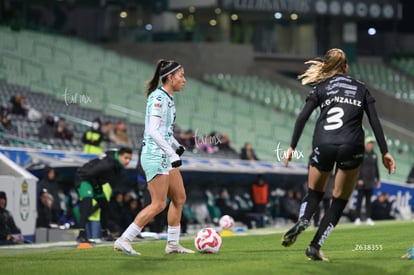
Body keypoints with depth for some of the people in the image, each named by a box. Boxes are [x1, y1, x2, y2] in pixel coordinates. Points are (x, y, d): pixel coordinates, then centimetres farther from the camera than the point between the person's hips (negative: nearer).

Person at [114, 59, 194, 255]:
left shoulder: (167, 98, 14)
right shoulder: (158, 98, -16)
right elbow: (153, 131, -25)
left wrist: (176, 145, 15)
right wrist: (173, 154, -26)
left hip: (164, 156, 10)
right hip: (155, 155, -10)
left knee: (179, 198, 12)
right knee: (158, 204, -10)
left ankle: (173, 244, 18)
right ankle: (123, 240, -7)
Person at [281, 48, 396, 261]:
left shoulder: (321, 87, 16)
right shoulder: (361, 88, 19)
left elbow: (302, 117, 4)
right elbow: (375, 122, 9)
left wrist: (292, 147, 5)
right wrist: (385, 152, 9)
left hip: (323, 146, 0)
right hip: (351, 147, 0)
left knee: (314, 193, 21)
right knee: (339, 201, 12)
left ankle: (303, 220, -10)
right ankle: (315, 246, 1)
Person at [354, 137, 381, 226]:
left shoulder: (374, 155, 14)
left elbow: (376, 168, 19)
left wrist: (378, 179, 14)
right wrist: (359, 179, -15)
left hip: (371, 181, 5)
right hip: (362, 181, -5)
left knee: (369, 200, 6)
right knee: (360, 199, -5)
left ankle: (369, 218, 7)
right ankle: (358, 218, -3)